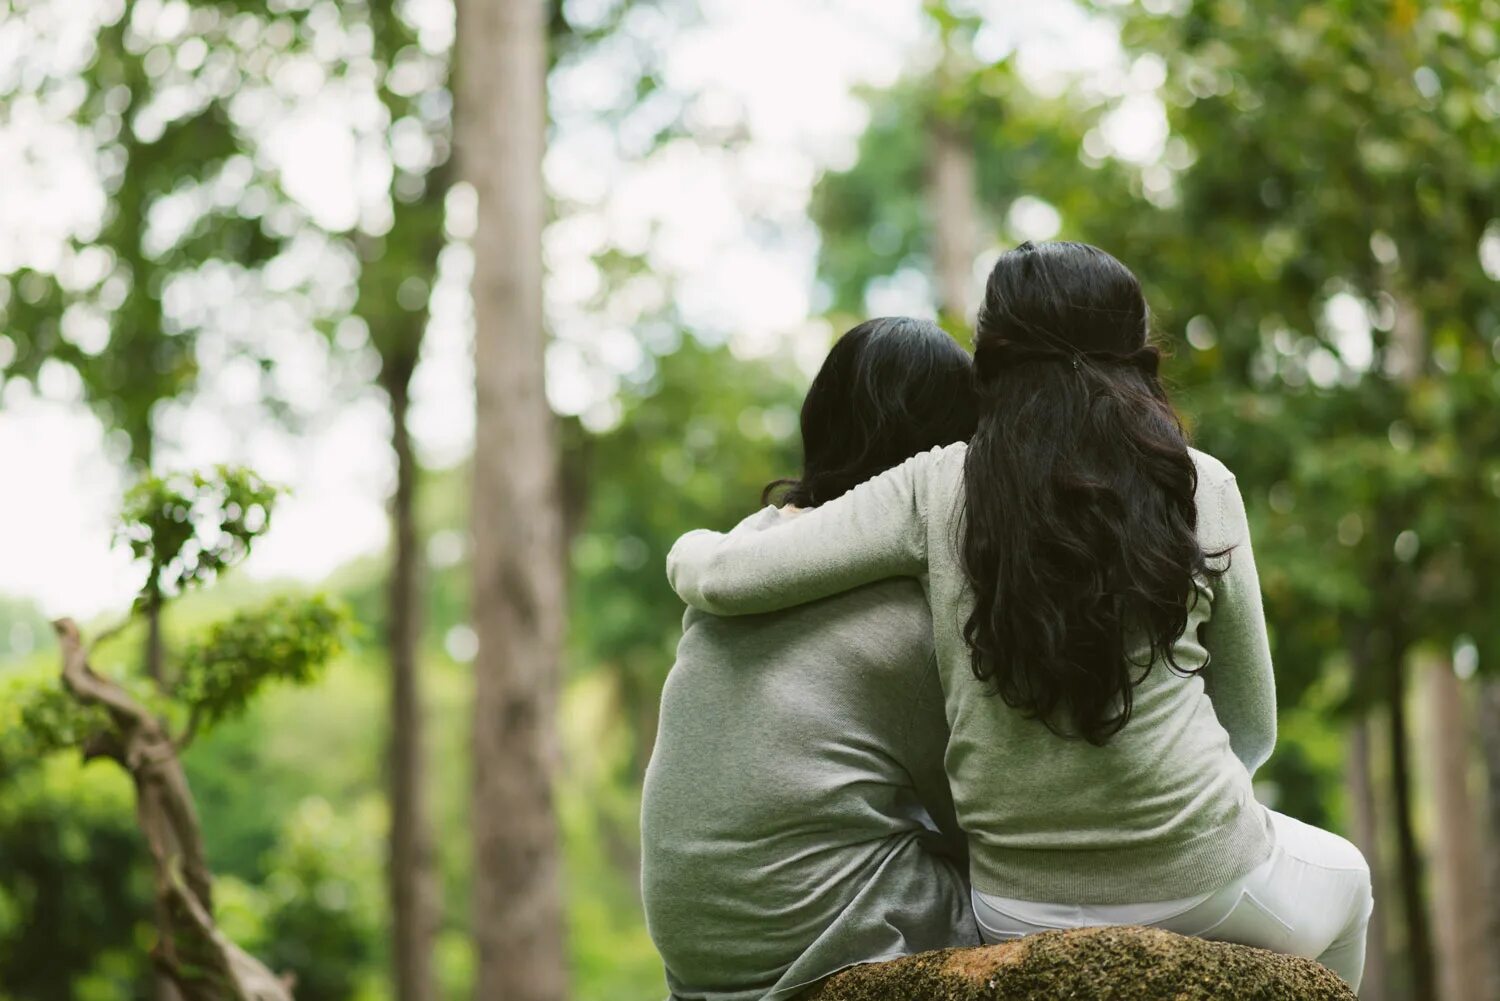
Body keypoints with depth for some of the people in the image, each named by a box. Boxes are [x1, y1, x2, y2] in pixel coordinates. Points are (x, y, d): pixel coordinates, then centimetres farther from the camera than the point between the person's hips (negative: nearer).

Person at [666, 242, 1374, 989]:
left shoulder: (938, 488, -5)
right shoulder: (1199, 488, -4)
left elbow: (718, 576, -7)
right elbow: (1252, 730, 5)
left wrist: (696, 549, 16)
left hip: (1015, 912, 2)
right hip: (1199, 892, -2)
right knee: (1343, 873, 33)